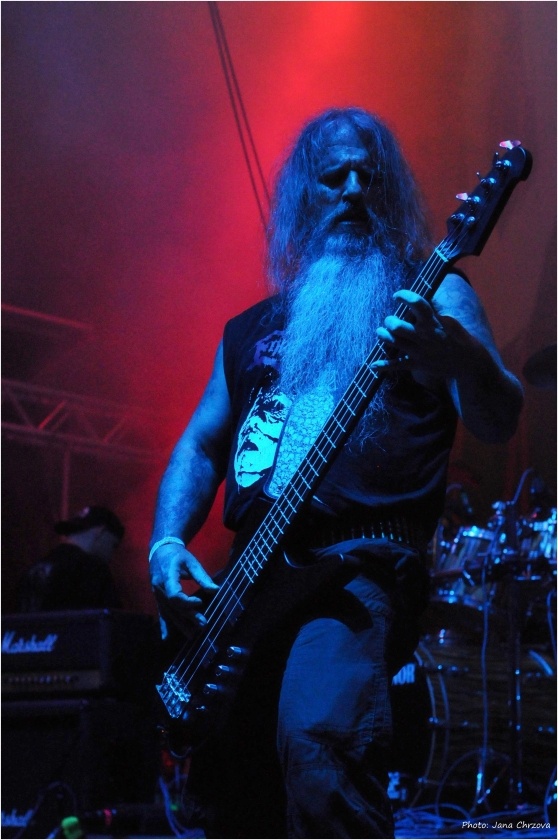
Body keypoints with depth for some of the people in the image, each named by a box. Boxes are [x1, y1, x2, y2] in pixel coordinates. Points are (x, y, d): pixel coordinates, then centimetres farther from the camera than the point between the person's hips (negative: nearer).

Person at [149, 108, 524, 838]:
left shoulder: (427, 294, 6)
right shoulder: (253, 327, 21)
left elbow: (498, 421, -9)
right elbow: (199, 445, 23)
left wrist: (456, 350, -32)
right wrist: (168, 544, 3)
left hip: (362, 570, -6)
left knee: (316, 736, -34)